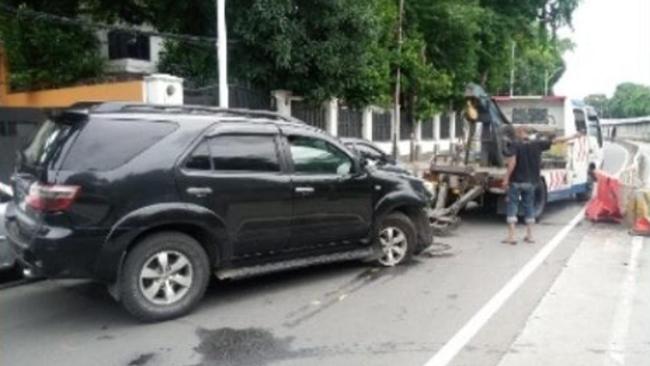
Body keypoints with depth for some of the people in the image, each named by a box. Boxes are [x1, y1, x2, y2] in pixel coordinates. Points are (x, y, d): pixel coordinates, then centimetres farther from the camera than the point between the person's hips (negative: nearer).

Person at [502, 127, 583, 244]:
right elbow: (556, 141, 10)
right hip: (530, 182, 5)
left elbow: (512, 162, -19)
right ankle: (529, 235, 18)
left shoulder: (515, 145, -9)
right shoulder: (537, 144, 3)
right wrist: (573, 137, 21)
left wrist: (506, 178, -16)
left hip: (516, 181, -4)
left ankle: (511, 236, -7)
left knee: (512, 206, -1)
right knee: (529, 206, 15)